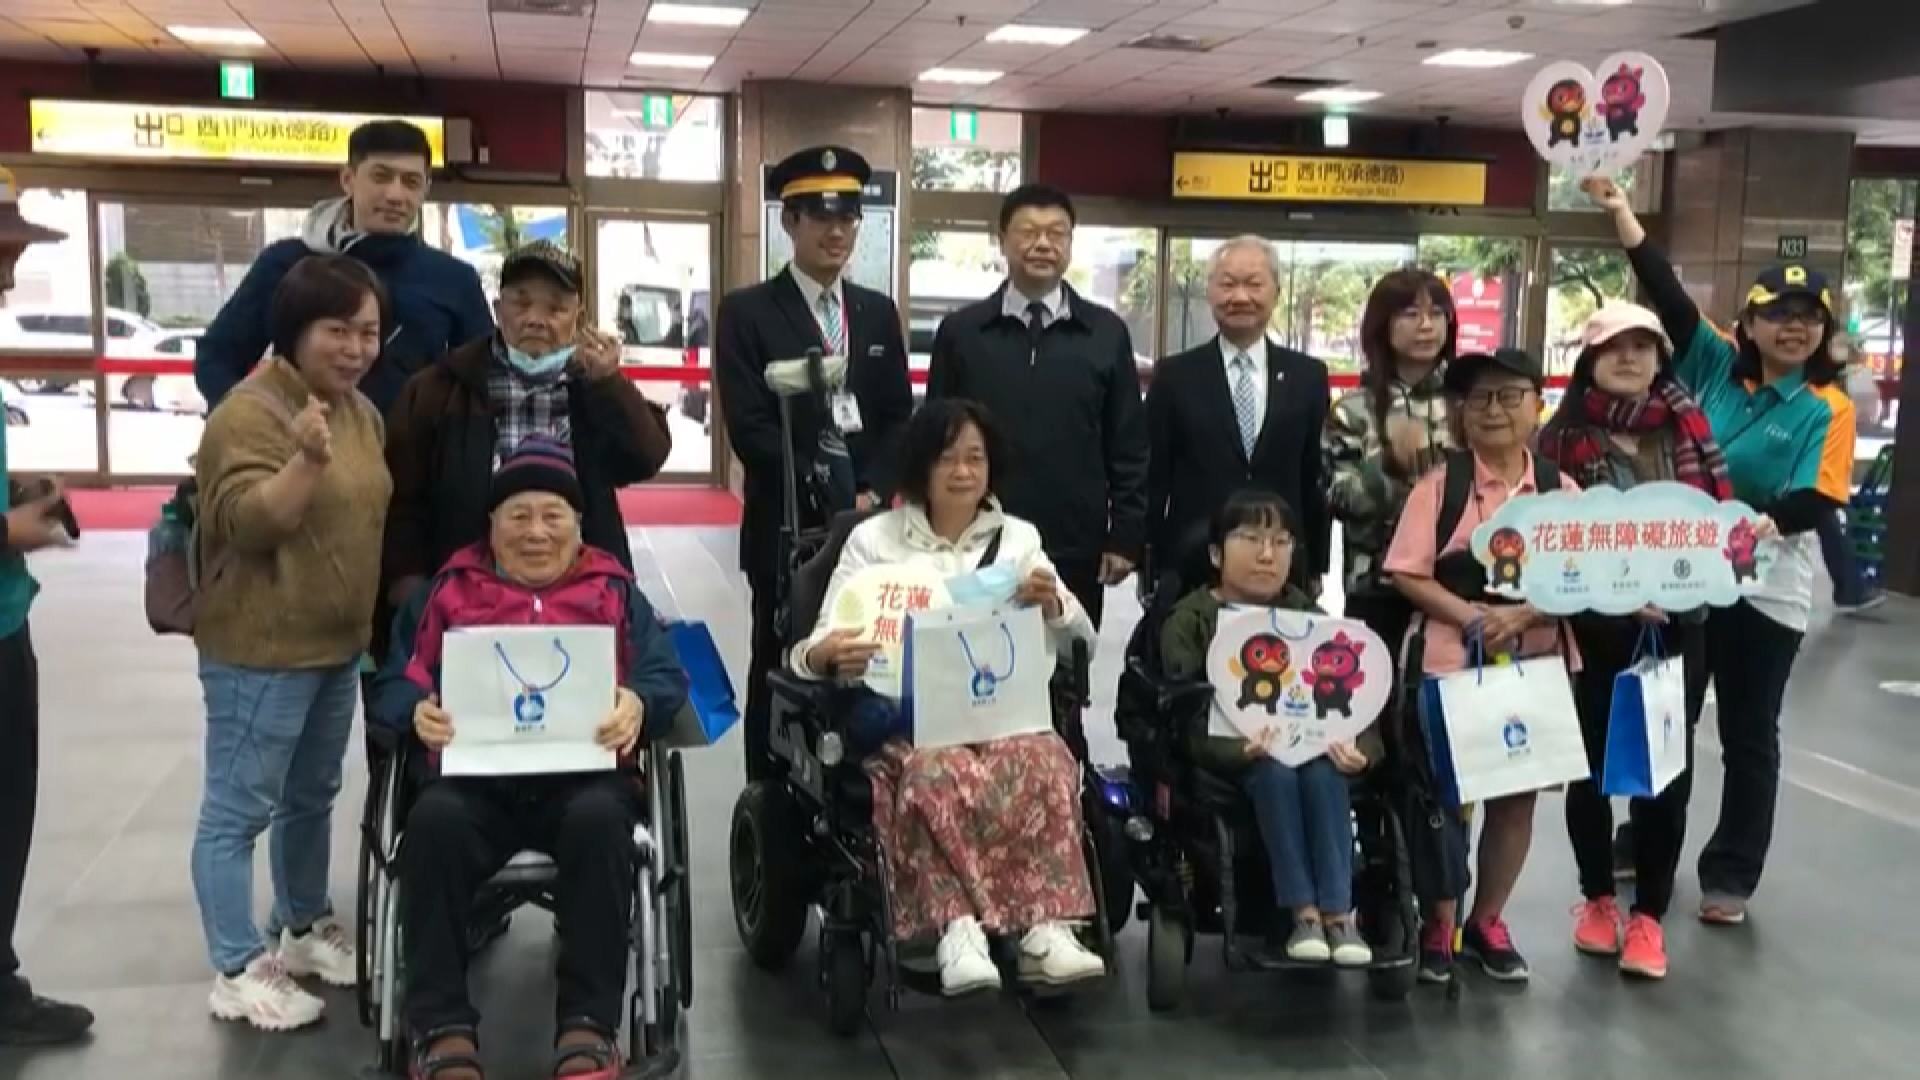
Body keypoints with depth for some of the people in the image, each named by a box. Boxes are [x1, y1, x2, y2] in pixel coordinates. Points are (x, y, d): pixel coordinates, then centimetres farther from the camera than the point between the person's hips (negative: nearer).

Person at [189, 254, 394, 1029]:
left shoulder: (360, 411, 10)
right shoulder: (250, 412, -17)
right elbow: (244, 523, -24)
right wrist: (306, 459, -37)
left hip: (338, 645, 9)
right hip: (260, 651, -9)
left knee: (312, 797, 20)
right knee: (239, 808, 1)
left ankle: (304, 928, 36)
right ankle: (237, 972, 10)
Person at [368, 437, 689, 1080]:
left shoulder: (616, 593, 21)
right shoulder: (447, 592, 22)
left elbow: (667, 676, 8)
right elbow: (393, 683, 12)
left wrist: (638, 703, -17)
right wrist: (418, 712, -13)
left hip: (582, 773, -1)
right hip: (473, 775, 1)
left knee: (600, 820, -35)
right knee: (433, 820, -32)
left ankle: (589, 1023, -25)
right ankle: (442, 1027, -23)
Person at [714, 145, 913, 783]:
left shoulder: (879, 312, 13)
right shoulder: (747, 312, -2)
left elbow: (899, 417, 10)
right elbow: (749, 427, -10)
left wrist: (872, 494, -6)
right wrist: (828, 498, -15)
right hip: (789, 526, -4)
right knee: (779, 672, 4)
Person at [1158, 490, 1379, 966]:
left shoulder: (1309, 616, 13)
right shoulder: (1190, 620, 2)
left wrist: (1358, 746, -23)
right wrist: (1242, 745, -33)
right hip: (1226, 755, -3)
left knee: (1323, 770, -30)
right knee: (1276, 769, -33)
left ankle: (1338, 911, -26)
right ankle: (1304, 912, -27)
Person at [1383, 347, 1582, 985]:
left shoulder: (1562, 490, 3)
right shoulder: (1438, 485, -4)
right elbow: (1408, 574, -8)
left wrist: (1520, 615, -17)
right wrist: (1472, 617, -20)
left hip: (1537, 663, 3)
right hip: (1451, 663, -2)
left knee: (1518, 794, 11)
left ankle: (1487, 922, 28)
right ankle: (1438, 927, 21)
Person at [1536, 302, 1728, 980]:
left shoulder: (1687, 424, 4)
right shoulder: (1563, 437, -6)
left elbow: (1719, 506, 9)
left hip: (1678, 623, 2)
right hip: (1593, 627, -2)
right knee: (1592, 763, 10)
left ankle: (1648, 913, 19)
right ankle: (1597, 898, 29)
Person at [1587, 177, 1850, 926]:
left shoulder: (1827, 408, -8)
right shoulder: (1715, 365, 0)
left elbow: (1821, 500, -16)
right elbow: (1667, 295, -7)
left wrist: (1765, 521, -35)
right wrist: (1621, 212, -15)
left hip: (1766, 589, -3)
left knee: (1748, 735, 8)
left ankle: (1730, 877, 21)